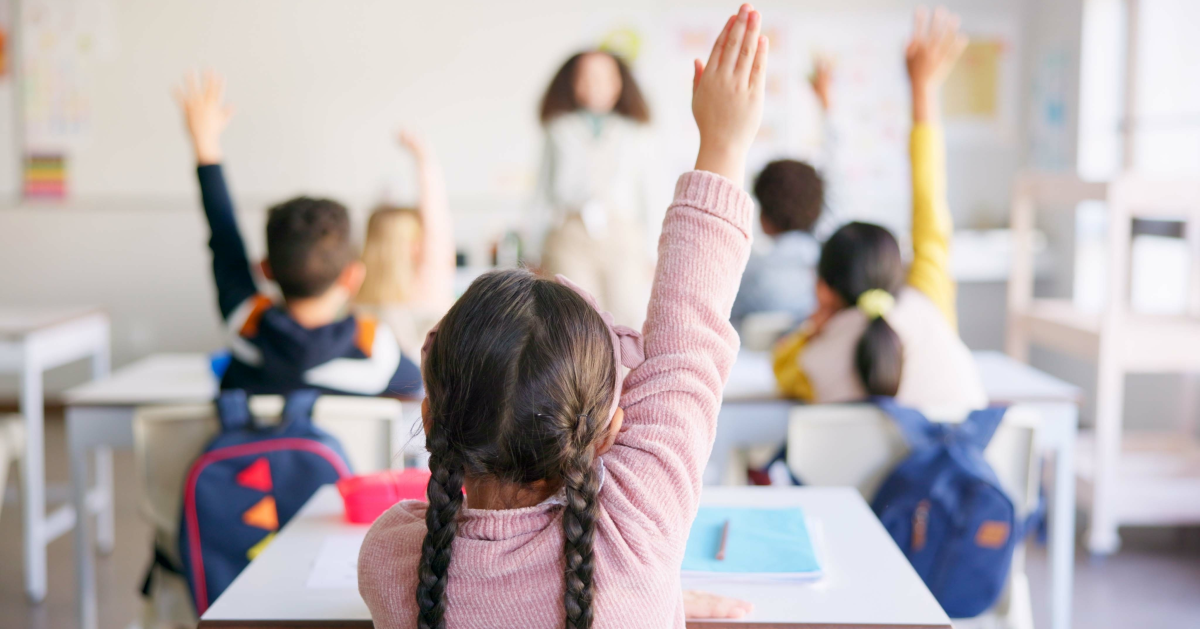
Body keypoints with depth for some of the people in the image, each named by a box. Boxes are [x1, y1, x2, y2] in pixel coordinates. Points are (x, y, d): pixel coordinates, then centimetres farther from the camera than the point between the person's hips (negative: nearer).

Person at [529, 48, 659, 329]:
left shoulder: (635, 136, 16)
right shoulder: (560, 133, 15)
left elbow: (647, 199, 17)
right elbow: (543, 193, 15)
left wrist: (650, 254, 12)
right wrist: (537, 254, 12)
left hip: (624, 239, 1)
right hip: (571, 237, -1)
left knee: (629, 321, -9)